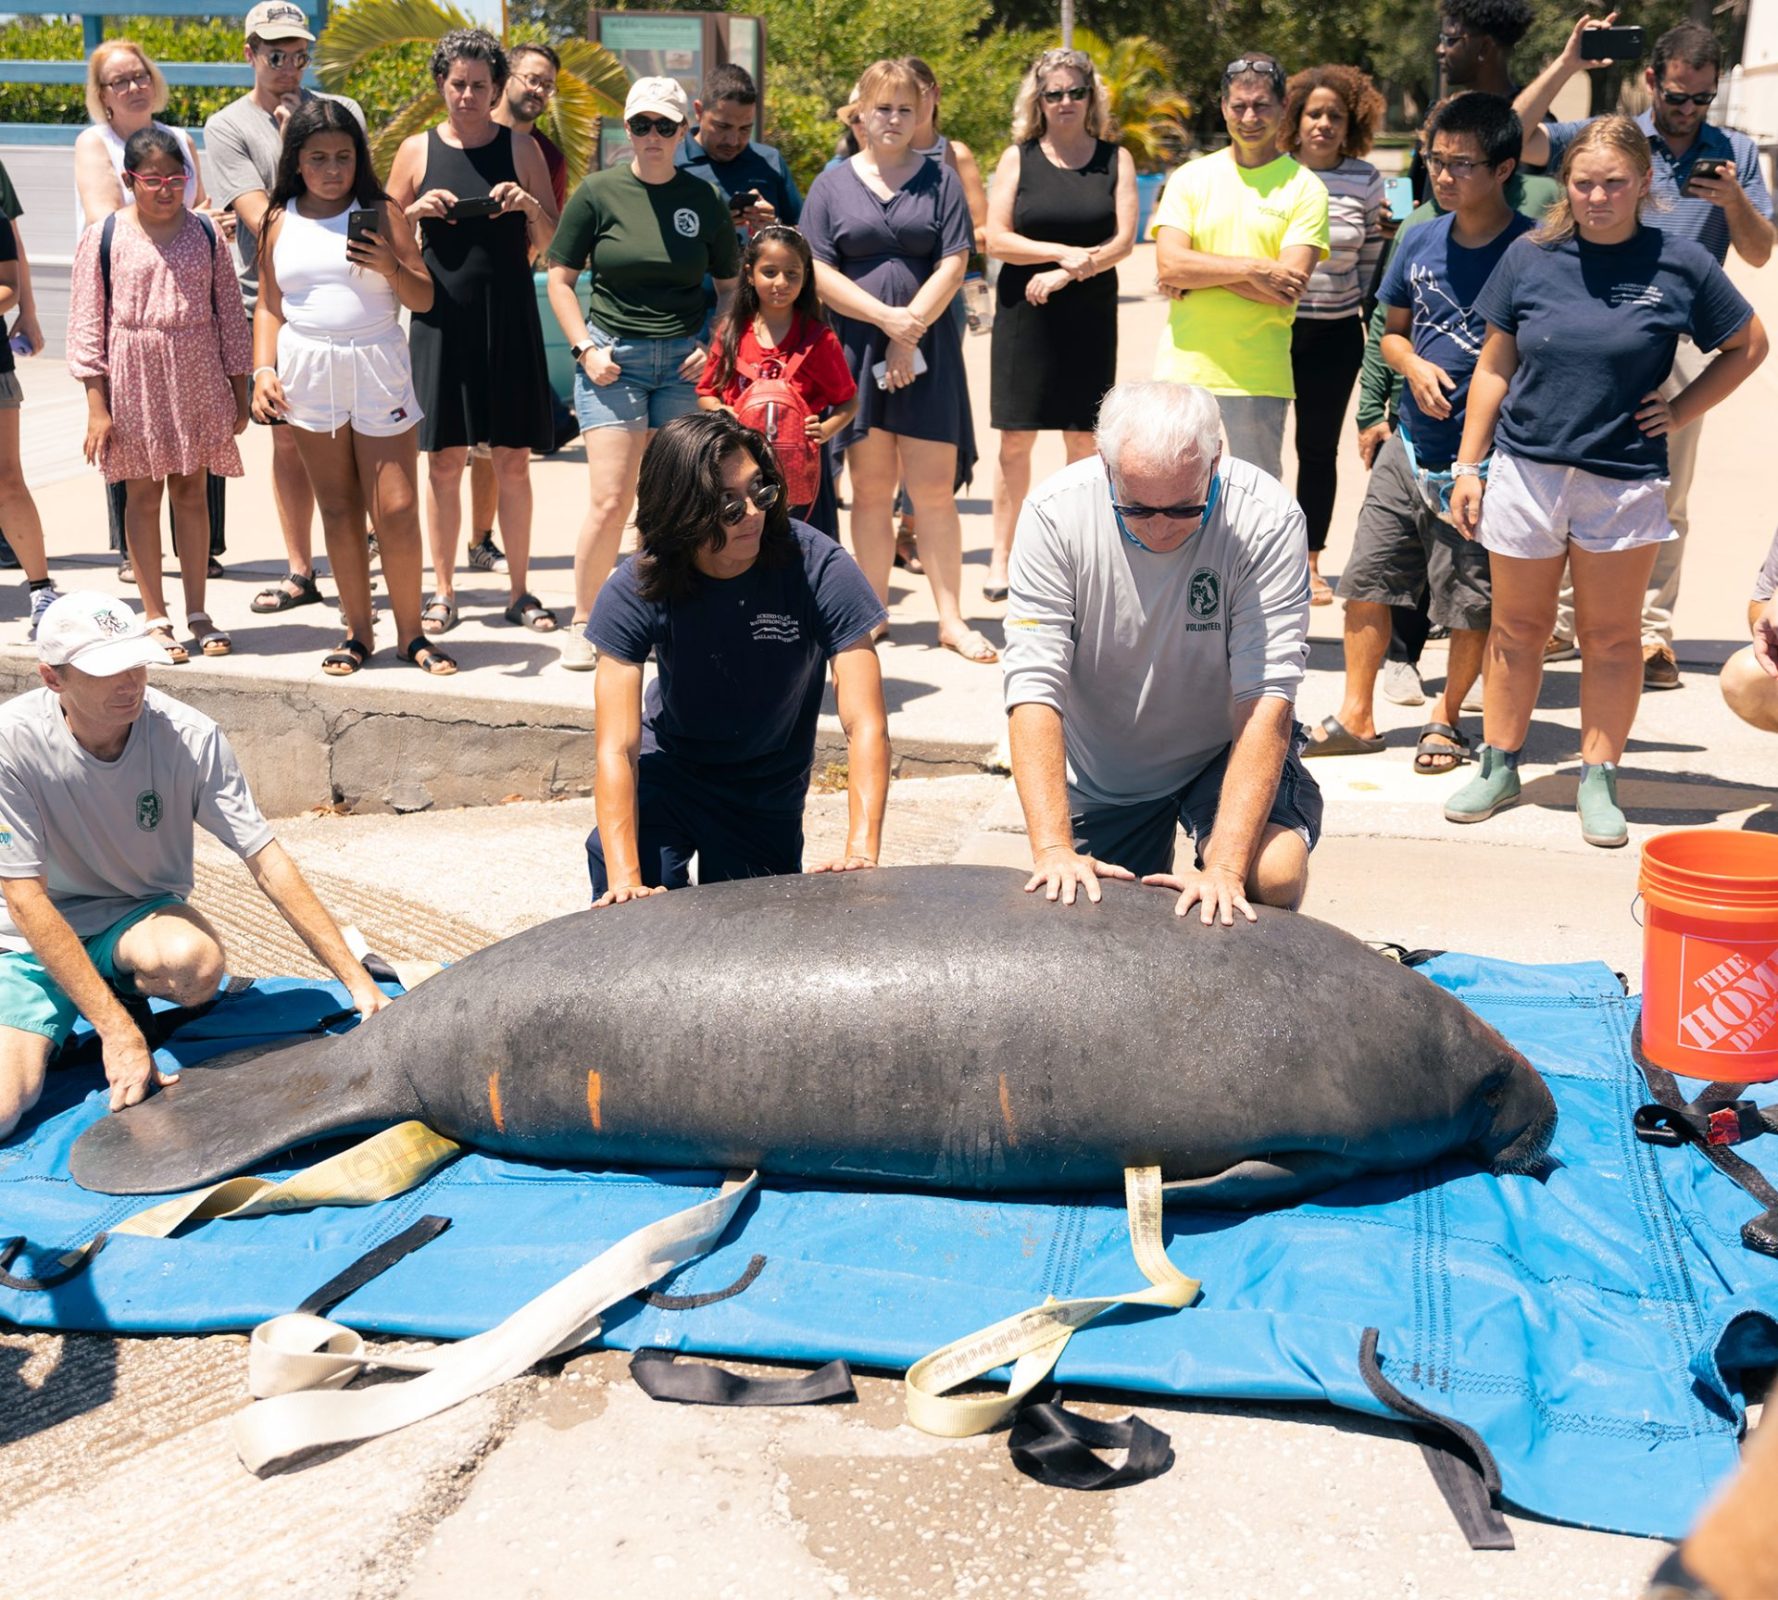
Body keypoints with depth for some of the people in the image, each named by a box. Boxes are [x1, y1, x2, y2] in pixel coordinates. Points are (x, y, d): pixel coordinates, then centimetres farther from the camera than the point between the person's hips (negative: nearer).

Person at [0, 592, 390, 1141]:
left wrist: (357, 979, -19)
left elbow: (269, 864, -14)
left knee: (197, 960, -35)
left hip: (144, 916, 2)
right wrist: (117, 1030, -25)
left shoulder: (191, 737, -17)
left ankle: (130, 991, 1)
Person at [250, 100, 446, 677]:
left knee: (397, 510, -5)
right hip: (308, 374, 2)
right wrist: (262, 369, 1)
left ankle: (411, 633, 9)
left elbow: (424, 299, 3)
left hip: (378, 370, -2)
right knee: (337, 510, 6)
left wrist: (391, 267, -15)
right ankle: (358, 631, 16)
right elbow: (269, 305, 13)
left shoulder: (381, 214, 4)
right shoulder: (279, 222, 9)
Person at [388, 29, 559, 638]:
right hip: (441, 317, 0)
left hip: (509, 318, 0)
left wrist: (530, 204, -14)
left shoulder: (521, 147, 5)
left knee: (513, 459, 2)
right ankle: (442, 591, 12)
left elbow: (553, 243, 5)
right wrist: (417, 210, -9)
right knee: (444, 459, 3)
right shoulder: (417, 150, 6)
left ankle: (520, 590, 12)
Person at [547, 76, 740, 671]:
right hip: (613, 358, -2)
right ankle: (582, 624, 7)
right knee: (609, 503, -8)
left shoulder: (703, 200, 5)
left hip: (683, 363, 2)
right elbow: (559, 278, 4)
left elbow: (731, 285, 15)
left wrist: (713, 344, -1)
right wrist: (585, 348, -7)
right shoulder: (598, 192, 0)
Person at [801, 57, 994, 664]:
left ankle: (951, 619, 1)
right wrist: (885, 318, -11)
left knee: (934, 488, -3)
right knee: (870, 489, 3)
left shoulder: (939, 178, 9)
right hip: (855, 349, 0)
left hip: (928, 350, 0)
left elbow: (953, 265, 0)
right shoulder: (833, 185, 8)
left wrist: (910, 331, -10)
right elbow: (819, 273, 0)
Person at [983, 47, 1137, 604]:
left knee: (1084, 441, 2)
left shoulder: (1115, 158, 6)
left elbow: (1123, 240, -3)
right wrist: (1065, 251, -15)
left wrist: (1066, 274, -14)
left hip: (1090, 314, 1)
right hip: (1024, 316, -1)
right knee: (1016, 439, 0)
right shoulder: (1018, 157, 4)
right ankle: (1001, 556, 8)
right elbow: (997, 240, -4)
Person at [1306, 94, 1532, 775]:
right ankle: (1356, 717, 21)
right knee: (1365, 582, 8)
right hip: (1409, 446, 5)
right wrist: (1414, 367, -4)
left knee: (1470, 602, 4)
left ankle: (1447, 716, 26)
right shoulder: (1420, 241, 5)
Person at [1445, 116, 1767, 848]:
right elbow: (1495, 366, 6)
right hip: (1526, 468, 1)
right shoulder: (1531, 256, 0)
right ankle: (1499, 766, 22)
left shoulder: (1680, 264, -3)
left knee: (1611, 637, 6)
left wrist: (1681, 411, 0)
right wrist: (1468, 465, 3)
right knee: (1516, 627, 10)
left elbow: (1747, 346, 10)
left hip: (1624, 478, -1)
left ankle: (1599, 781, 16)